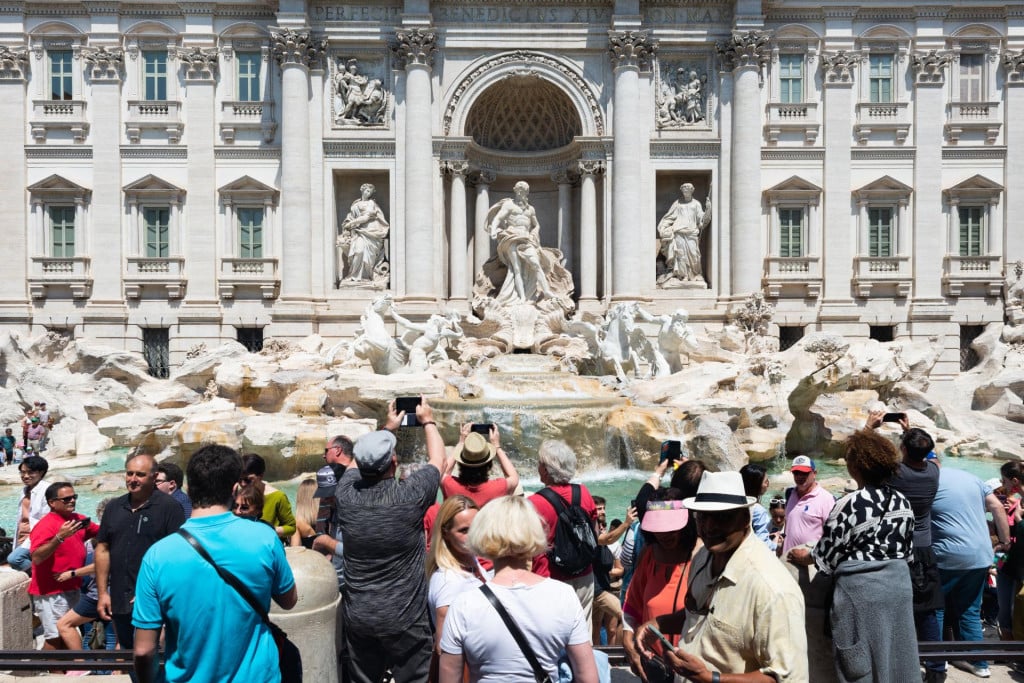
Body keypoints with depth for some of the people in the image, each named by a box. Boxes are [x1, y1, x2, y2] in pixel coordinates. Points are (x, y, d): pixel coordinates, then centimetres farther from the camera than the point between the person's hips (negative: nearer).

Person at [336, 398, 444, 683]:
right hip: (405, 619, -3)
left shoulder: (346, 494, -8)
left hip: (358, 618, 3)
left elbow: (358, 460, 15)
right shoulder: (410, 495, -18)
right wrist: (428, 421, 17)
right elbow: (438, 460, 2)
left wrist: (387, 428, 26)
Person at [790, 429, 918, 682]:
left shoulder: (851, 504, -17)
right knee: (896, 654, 17)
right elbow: (907, 549, 12)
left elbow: (827, 553, -10)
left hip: (860, 587, -6)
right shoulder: (903, 502, 3)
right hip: (899, 583, 6)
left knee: (860, 661, 7)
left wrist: (805, 556, 9)